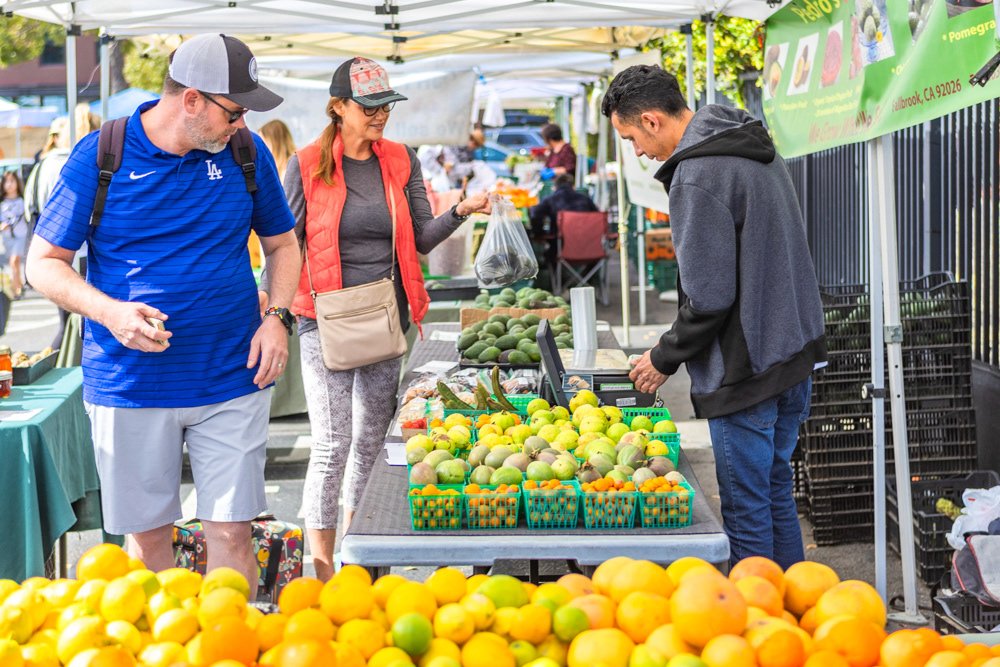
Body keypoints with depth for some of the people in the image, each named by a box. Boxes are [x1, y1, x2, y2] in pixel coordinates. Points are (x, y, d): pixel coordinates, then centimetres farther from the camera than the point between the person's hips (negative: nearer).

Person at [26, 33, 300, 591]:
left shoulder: (246, 152, 3)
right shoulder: (99, 157, -5)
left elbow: (282, 244, 15)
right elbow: (45, 262, -1)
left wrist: (278, 318, -3)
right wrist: (110, 312, -19)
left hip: (233, 378, 1)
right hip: (129, 386, -1)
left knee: (231, 532, 1)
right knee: (147, 535, 9)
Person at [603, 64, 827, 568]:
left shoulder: (698, 176, -18)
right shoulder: (757, 150, 12)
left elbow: (709, 297, -21)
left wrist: (665, 358, -5)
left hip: (746, 371, -10)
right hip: (794, 355, 10)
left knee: (746, 512, 1)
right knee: (776, 493, 20)